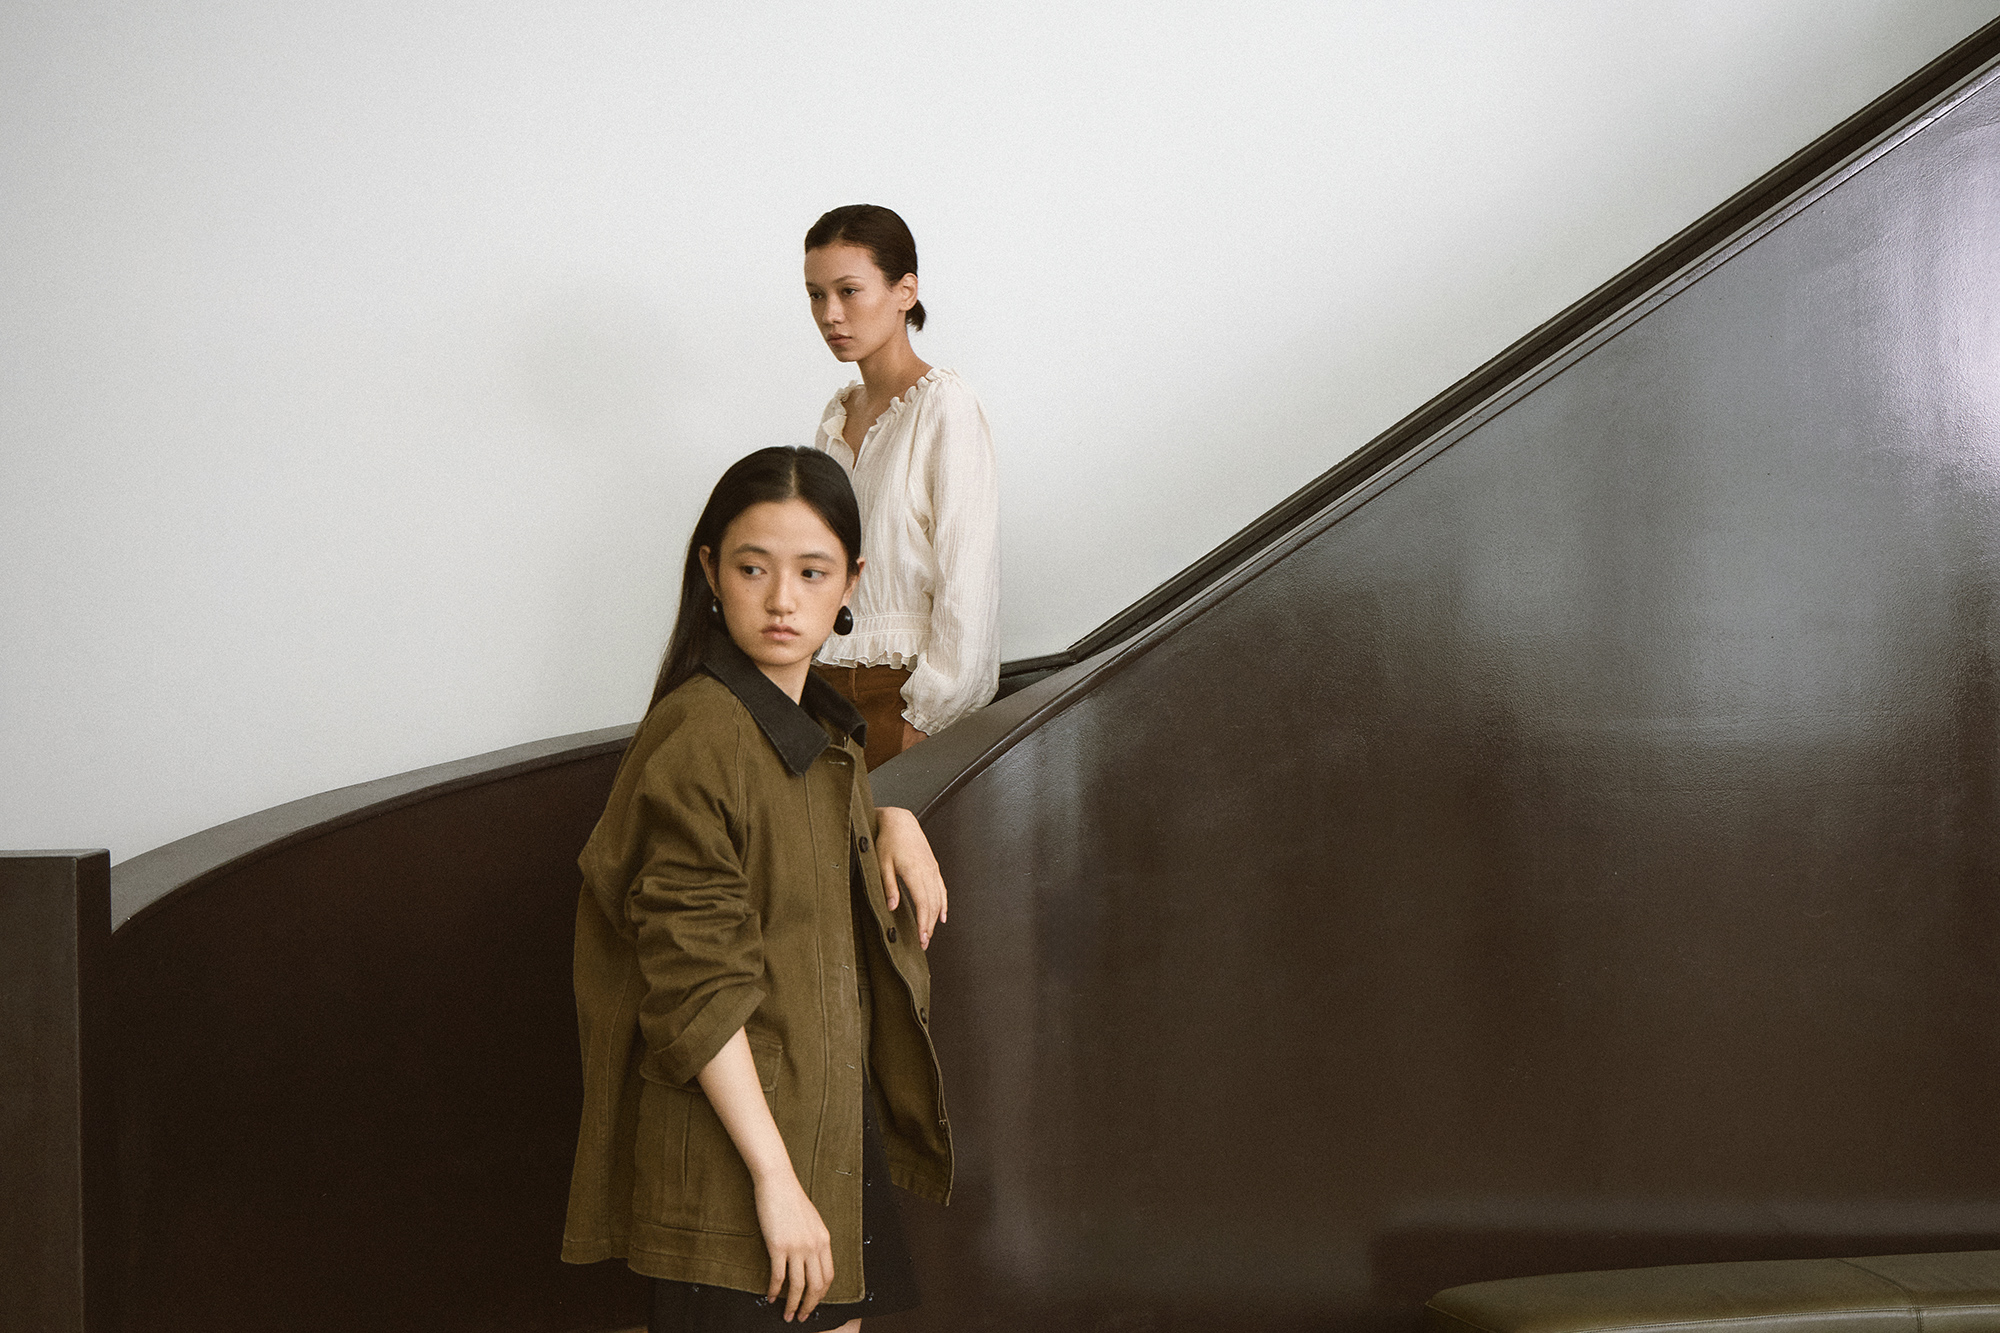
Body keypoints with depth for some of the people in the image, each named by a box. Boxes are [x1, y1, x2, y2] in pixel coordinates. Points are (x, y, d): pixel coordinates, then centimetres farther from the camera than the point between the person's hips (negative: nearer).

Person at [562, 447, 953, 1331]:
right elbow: (697, 990, -22)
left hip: (832, 1116, 8)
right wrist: (775, 1179, -23)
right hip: (731, 1139, -8)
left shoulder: (822, 728, 8)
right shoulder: (697, 738, -19)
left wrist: (897, 829, 9)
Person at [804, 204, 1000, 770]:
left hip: (905, 686, -6)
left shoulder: (943, 406, -9)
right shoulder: (838, 415, 13)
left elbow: (966, 581, -13)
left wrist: (924, 719, -14)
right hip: (831, 682, 6)